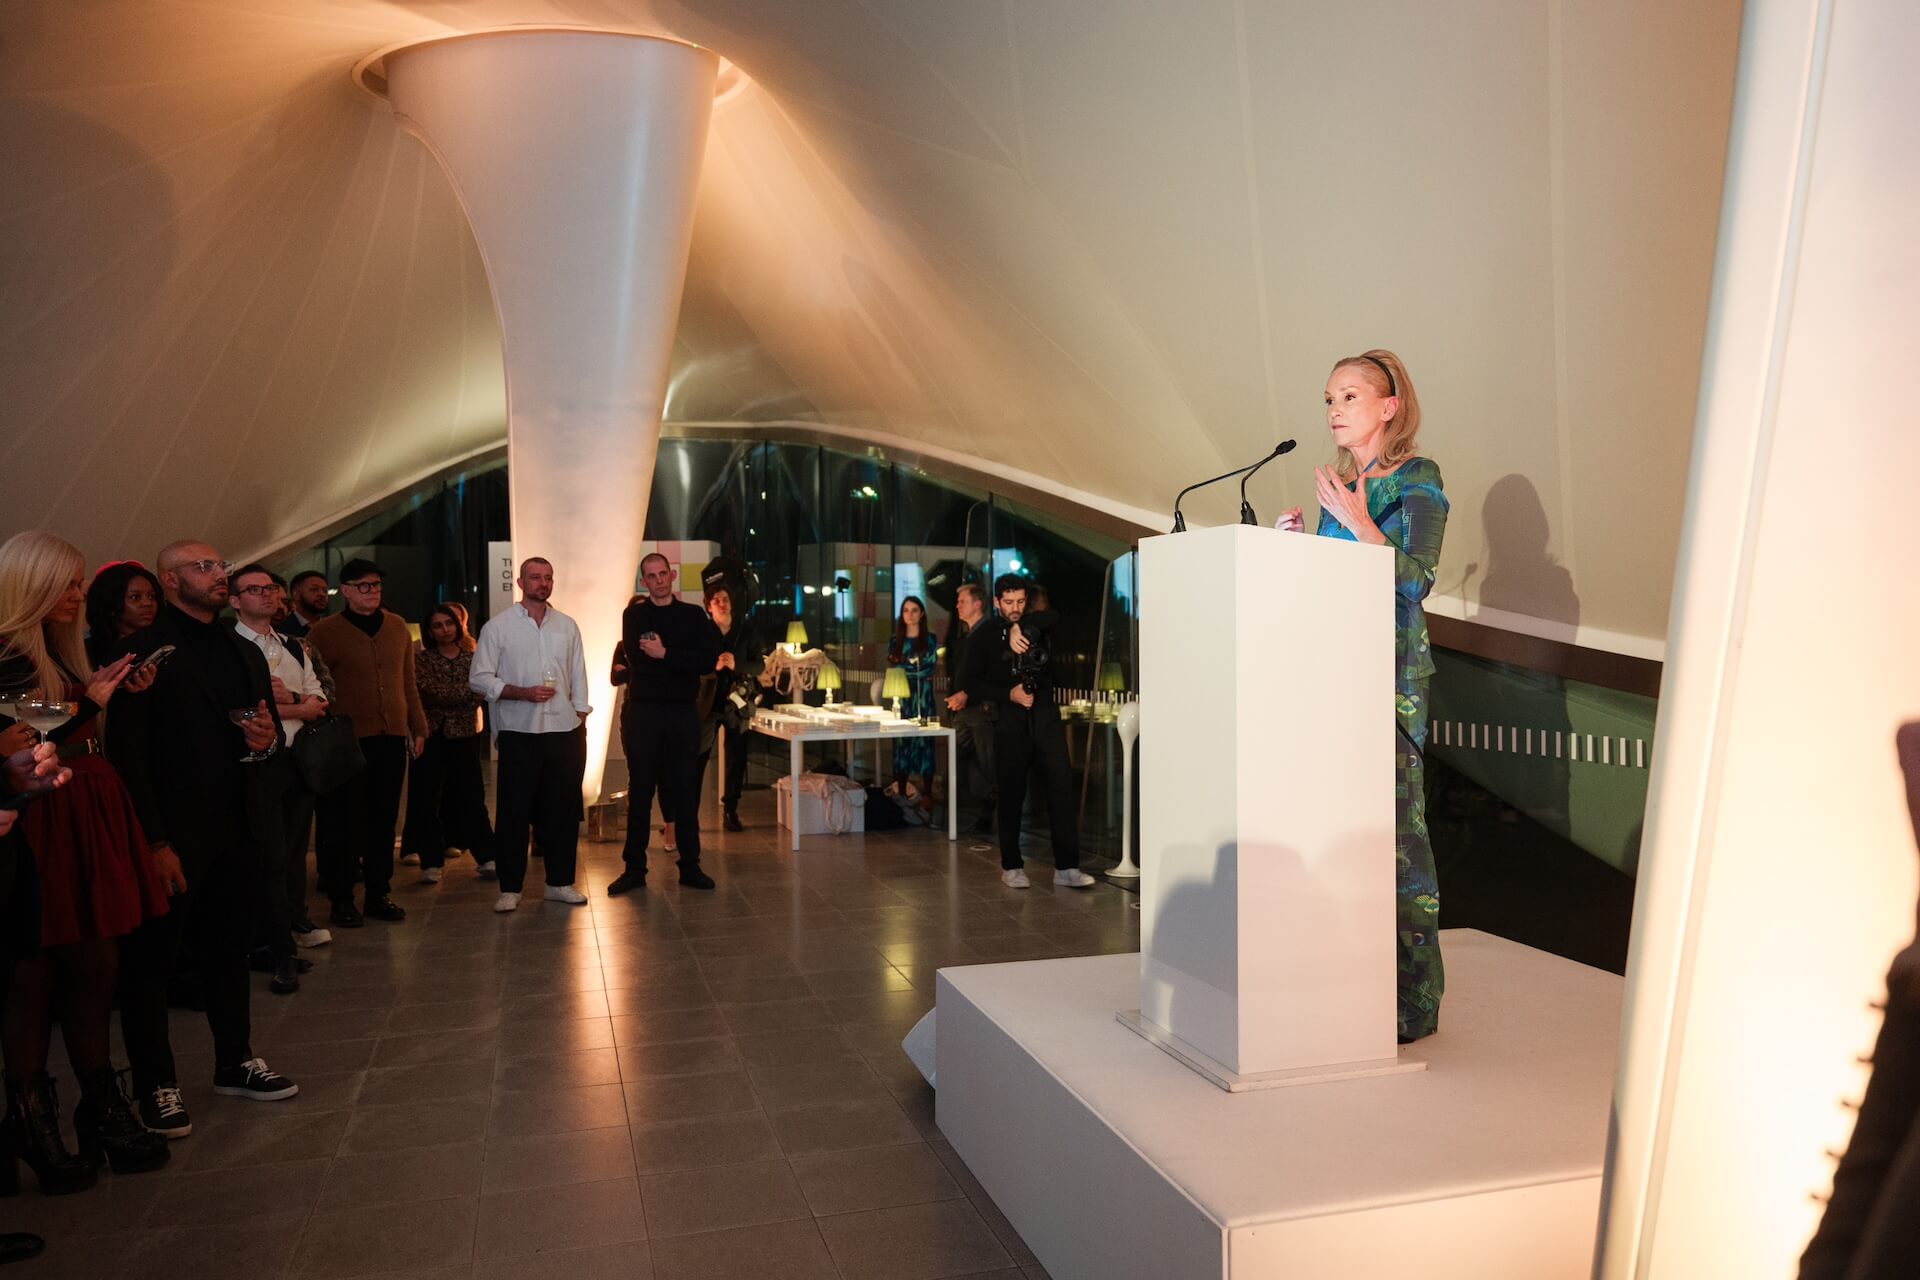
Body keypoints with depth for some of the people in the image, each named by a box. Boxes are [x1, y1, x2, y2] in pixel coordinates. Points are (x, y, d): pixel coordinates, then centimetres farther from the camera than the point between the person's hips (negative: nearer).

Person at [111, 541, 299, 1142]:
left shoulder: (244, 652, 15)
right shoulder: (144, 651, -7)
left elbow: (270, 728, 21)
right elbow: (128, 754, -13)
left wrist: (268, 738, -4)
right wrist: (154, 843, -17)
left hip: (235, 829, 6)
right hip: (171, 836, -6)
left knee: (230, 950, 15)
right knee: (151, 960, 5)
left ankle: (236, 1061, 28)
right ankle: (156, 1085, 17)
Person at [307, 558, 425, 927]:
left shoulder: (397, 626, 10)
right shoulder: (324, 632, -2)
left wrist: (418, 727, 13)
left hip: (392, 738, 4)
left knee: (384, 817, 9)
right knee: (342, 821, 3)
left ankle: (379, 894, 19)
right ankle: (341, 899, 14)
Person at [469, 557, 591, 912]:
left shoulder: (567, 626, 10)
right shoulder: (497, 627, 0)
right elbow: (478, 679, -3)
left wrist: (581, 720, 6)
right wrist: (523, 693, -13)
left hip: (565, 731, 3)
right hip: (519, 733, -3)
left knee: (563, 810, 7)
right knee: (514, 813, 2)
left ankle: (559, 882, 18)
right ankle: (510, 888, 12)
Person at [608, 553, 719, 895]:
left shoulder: (694, 615, 6)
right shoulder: (634, 615, 6)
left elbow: (708, 661, -8)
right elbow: (636, 661, -9)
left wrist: (664, 655, -13)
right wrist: (681, 661, -7)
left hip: (684, 713, 1)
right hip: (643, 712, 0)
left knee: (684, 791, 6)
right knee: (639, 792, 3)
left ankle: (690, 866, 14)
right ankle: (634, 868, 10)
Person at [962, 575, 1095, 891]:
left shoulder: (1038, 627, 10)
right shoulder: (984, 636, 4)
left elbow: (1052, 617, -14)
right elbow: (974, 684, 1)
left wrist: (1022, 628, -28)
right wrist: (1009, 694, -12)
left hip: (1045, 716, 2)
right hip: (1010, 721, -2)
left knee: (1062, 785, -8)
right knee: (1012, 794, 3)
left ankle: (1066, 868, -5)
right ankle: (1011, 867, 17)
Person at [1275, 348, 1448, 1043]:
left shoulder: (1417, 479, -3)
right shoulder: (1340, 484, 17)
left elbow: (1415, 578, -13)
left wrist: (1357, 523, -19)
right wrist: (1295, 540, 6)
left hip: (1391, 672, -7)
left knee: (1389, 822, -6)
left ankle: (1409, 998, 3)